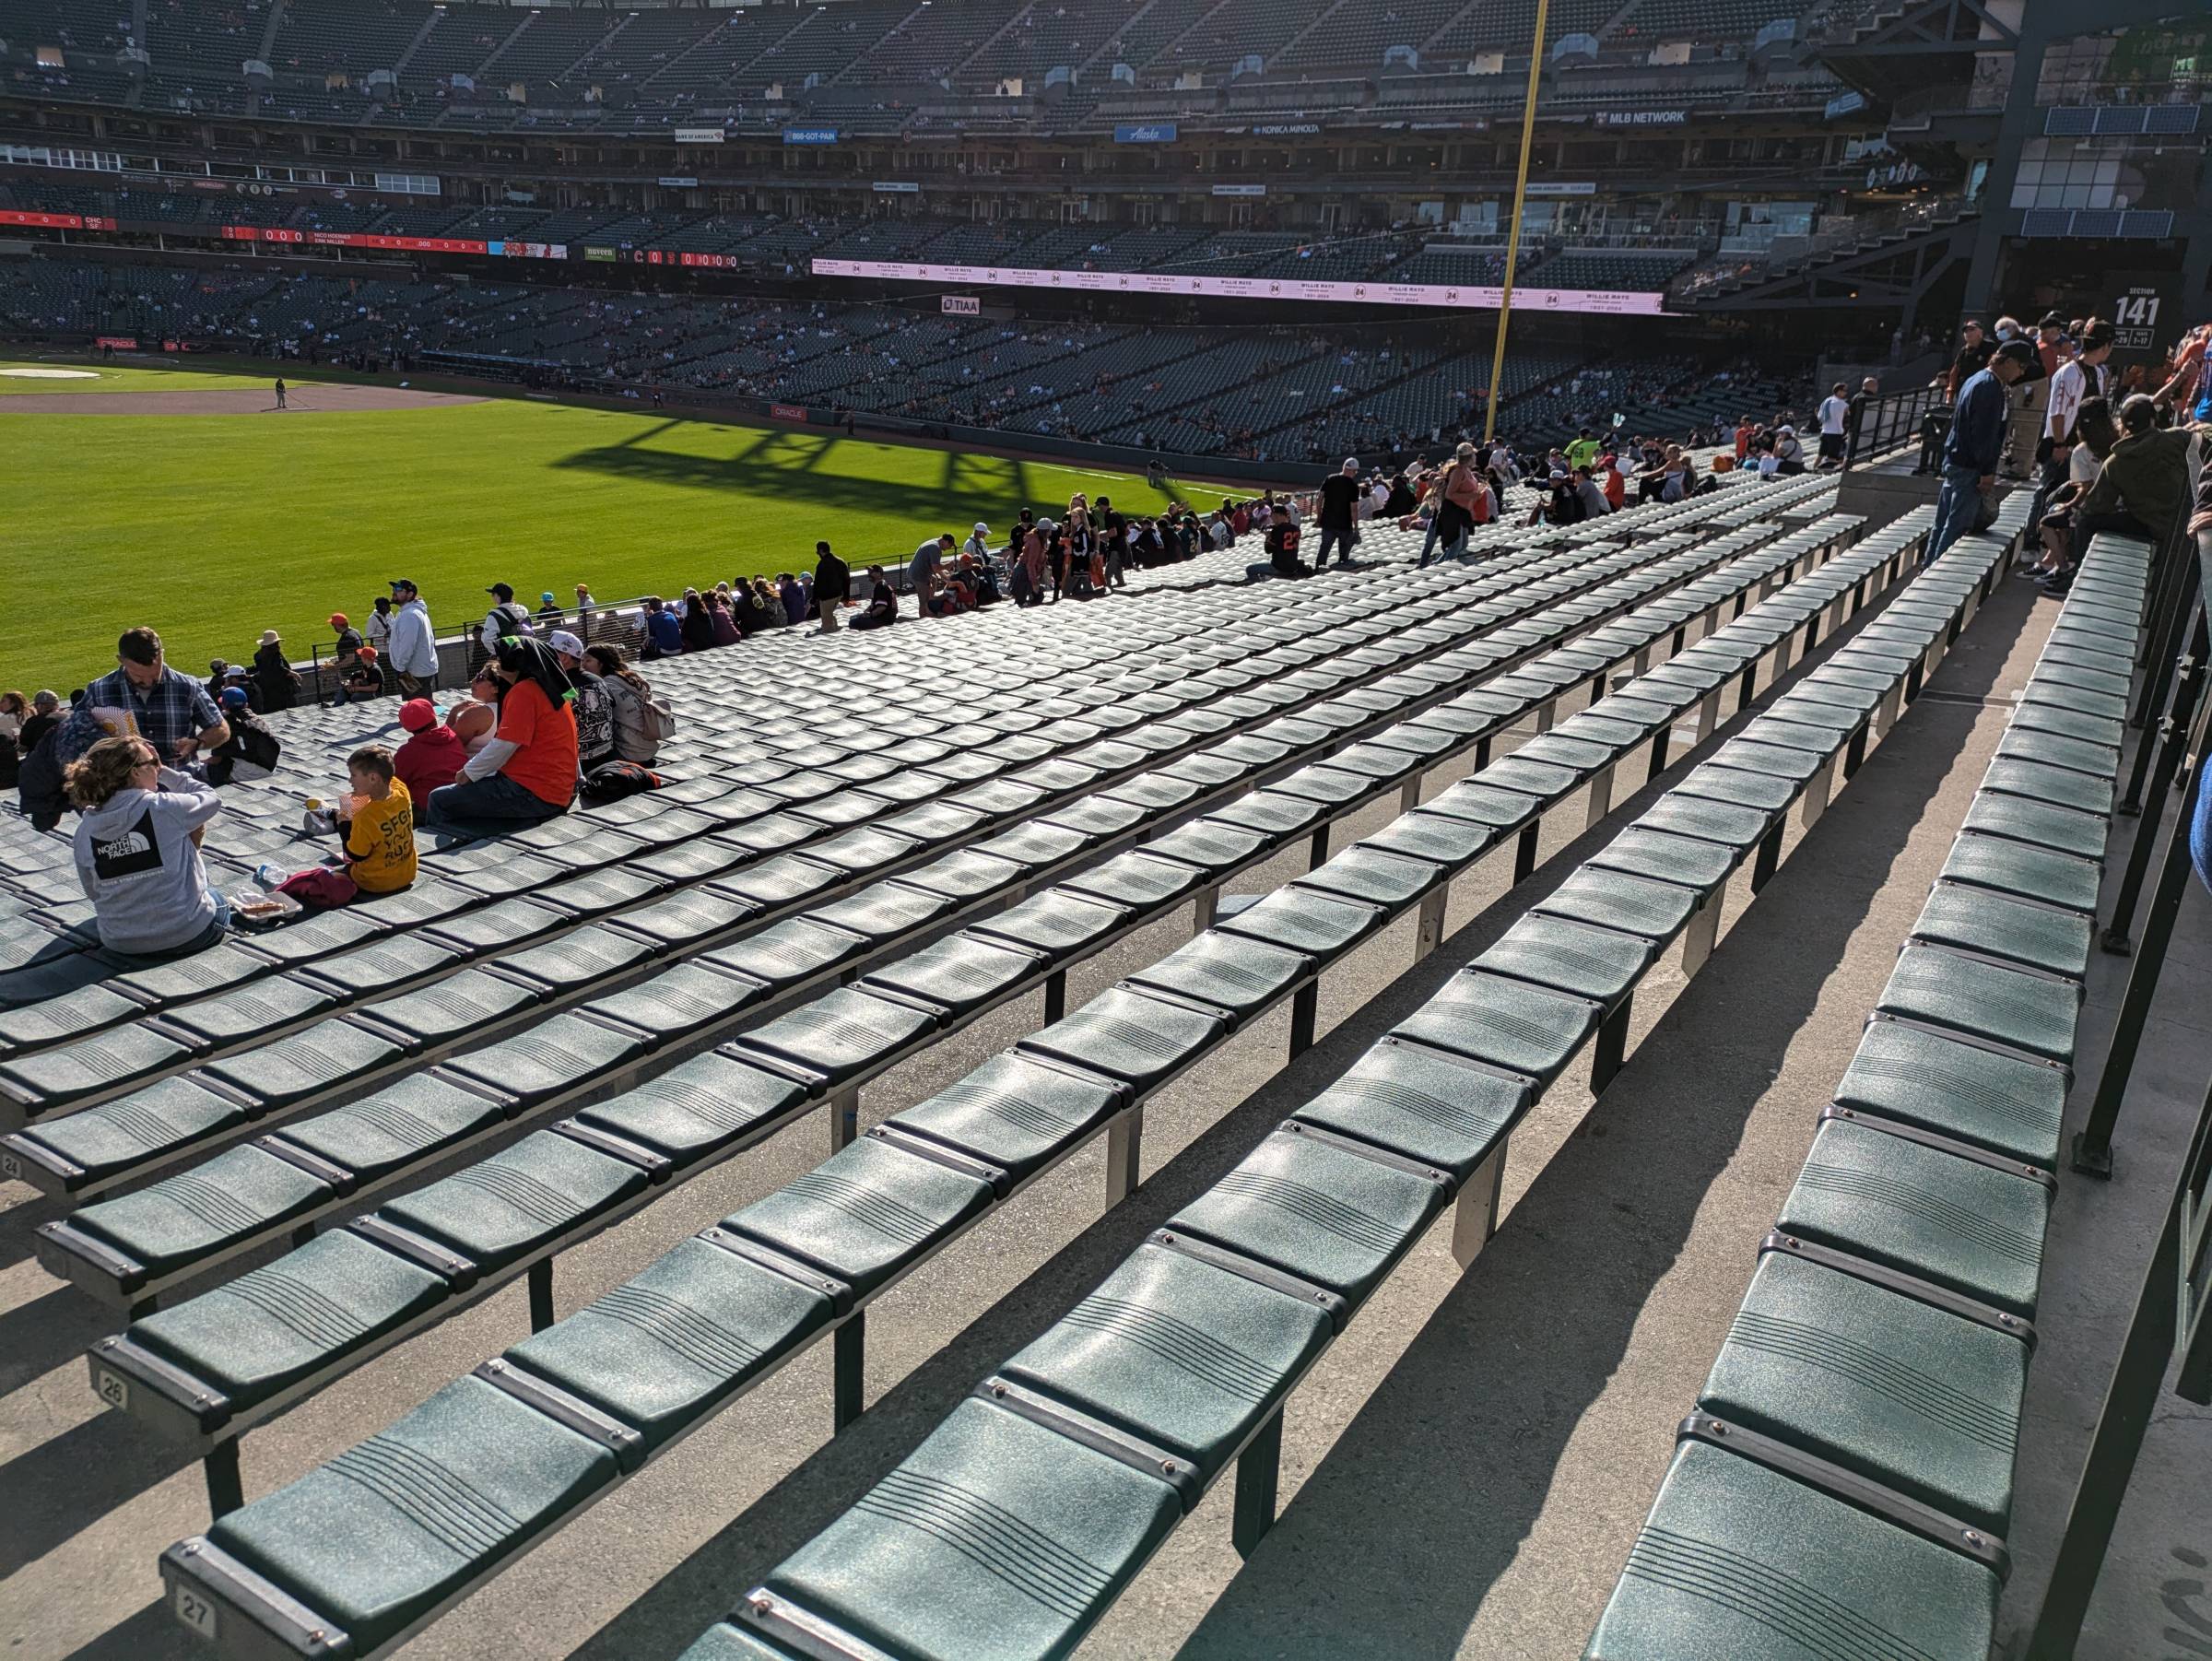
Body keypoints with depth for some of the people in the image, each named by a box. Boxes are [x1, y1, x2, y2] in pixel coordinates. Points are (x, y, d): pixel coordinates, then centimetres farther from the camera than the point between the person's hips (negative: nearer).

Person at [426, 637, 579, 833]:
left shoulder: (524, 691, -13)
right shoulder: (553, 689, 15)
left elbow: (504, 746, -17)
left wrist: (468, 773, -2)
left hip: (533, 794, -10)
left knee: (439, 800, -6)